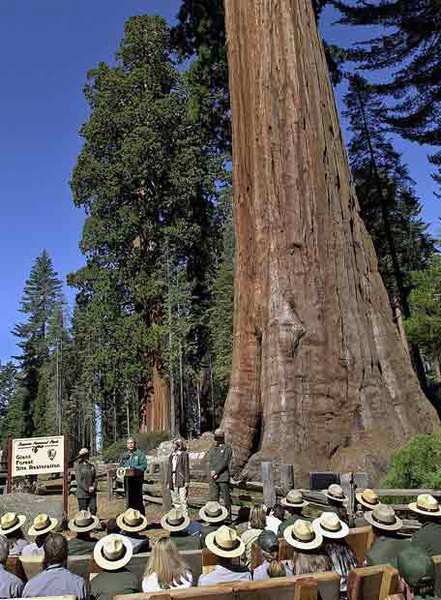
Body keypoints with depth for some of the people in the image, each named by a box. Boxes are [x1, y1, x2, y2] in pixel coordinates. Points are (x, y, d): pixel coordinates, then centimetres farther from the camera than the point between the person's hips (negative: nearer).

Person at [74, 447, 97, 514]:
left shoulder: (92, 466, 12)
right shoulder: (78, 466, -3)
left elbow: (95, 479, 12)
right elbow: (79, 480, -9)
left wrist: (93, 487, -6)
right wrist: (87, 489, -13)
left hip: (92, 493, 4)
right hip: (82, 493, -4)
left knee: (93, 510, 0)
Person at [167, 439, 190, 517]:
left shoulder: (184, 454, 0)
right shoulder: (171, 455, 16)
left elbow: (186, 468, -4)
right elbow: (169, 469, 18)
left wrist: (186, 481, -10)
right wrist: (168, 481, 13)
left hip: (181, 480, -6)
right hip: (173, 480, 6)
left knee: (183, 499, -7)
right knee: (175, 500, 9)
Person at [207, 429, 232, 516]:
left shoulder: (227, 448, 1)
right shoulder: (212, 449, 18)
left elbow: (225, 462, -9)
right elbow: (210, 462, 8)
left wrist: (216, 471, -14)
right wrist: (212, 472, -10)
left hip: (223, 477, -5)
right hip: (213, 478, 5)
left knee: (226, 498, -2)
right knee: (213, 498, 6)